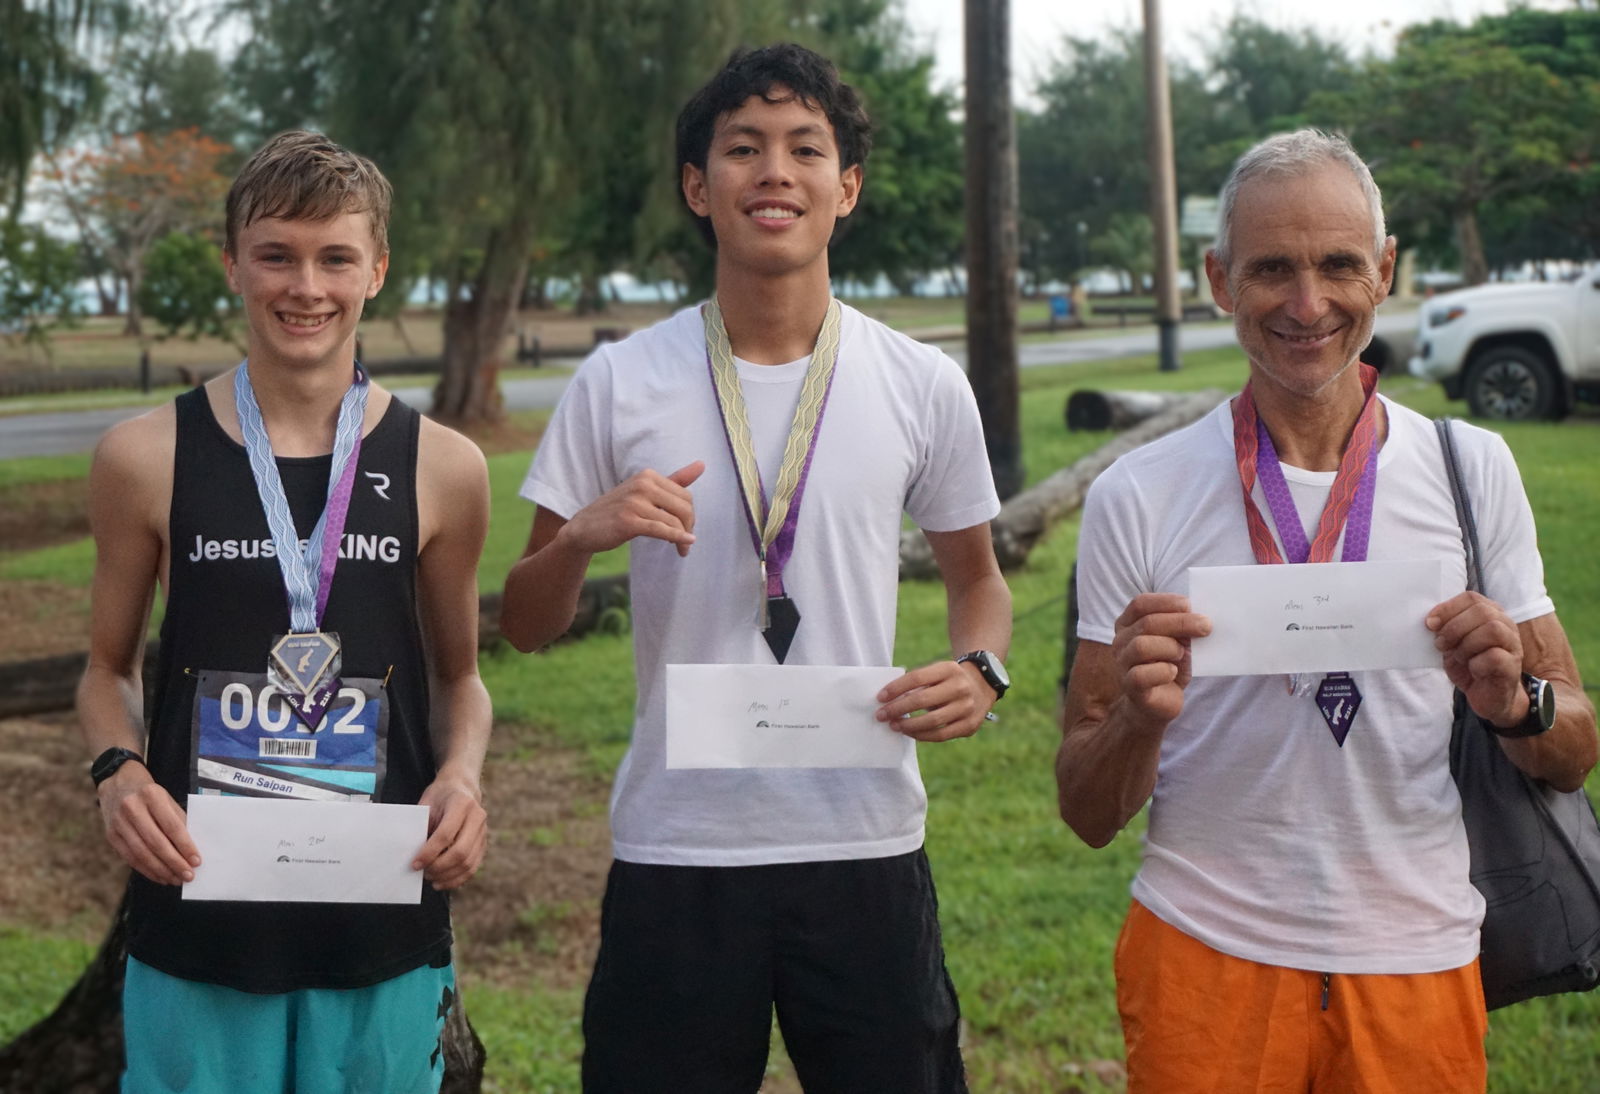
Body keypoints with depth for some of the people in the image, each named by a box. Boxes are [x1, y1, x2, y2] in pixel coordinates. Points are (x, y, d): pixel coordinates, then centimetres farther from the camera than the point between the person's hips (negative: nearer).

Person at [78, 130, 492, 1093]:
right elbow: (110, 668, 11)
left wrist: (462, 775, -8)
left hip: (385, 926, 1)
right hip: (197, 916, 0)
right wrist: (119, 769, -9)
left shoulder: (441, 469, 1)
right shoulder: (148, 458, 0)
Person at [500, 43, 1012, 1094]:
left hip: (868, 849, 1)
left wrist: (980, 670, -6)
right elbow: (526, 625, 5)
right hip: (674, 854, 0)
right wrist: (583, 535, -16)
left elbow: (978, 578, 15)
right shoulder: (619, 386, 0)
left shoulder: (925, 387, 2)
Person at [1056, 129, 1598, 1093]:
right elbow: (1090, 815, -4)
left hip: (1418, 961, 2)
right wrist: (1141, 718, -25)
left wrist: (1514, 702, -19)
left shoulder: (1473, 469, -1)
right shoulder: (1138, 497, -6)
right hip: (1206, 956, -1)